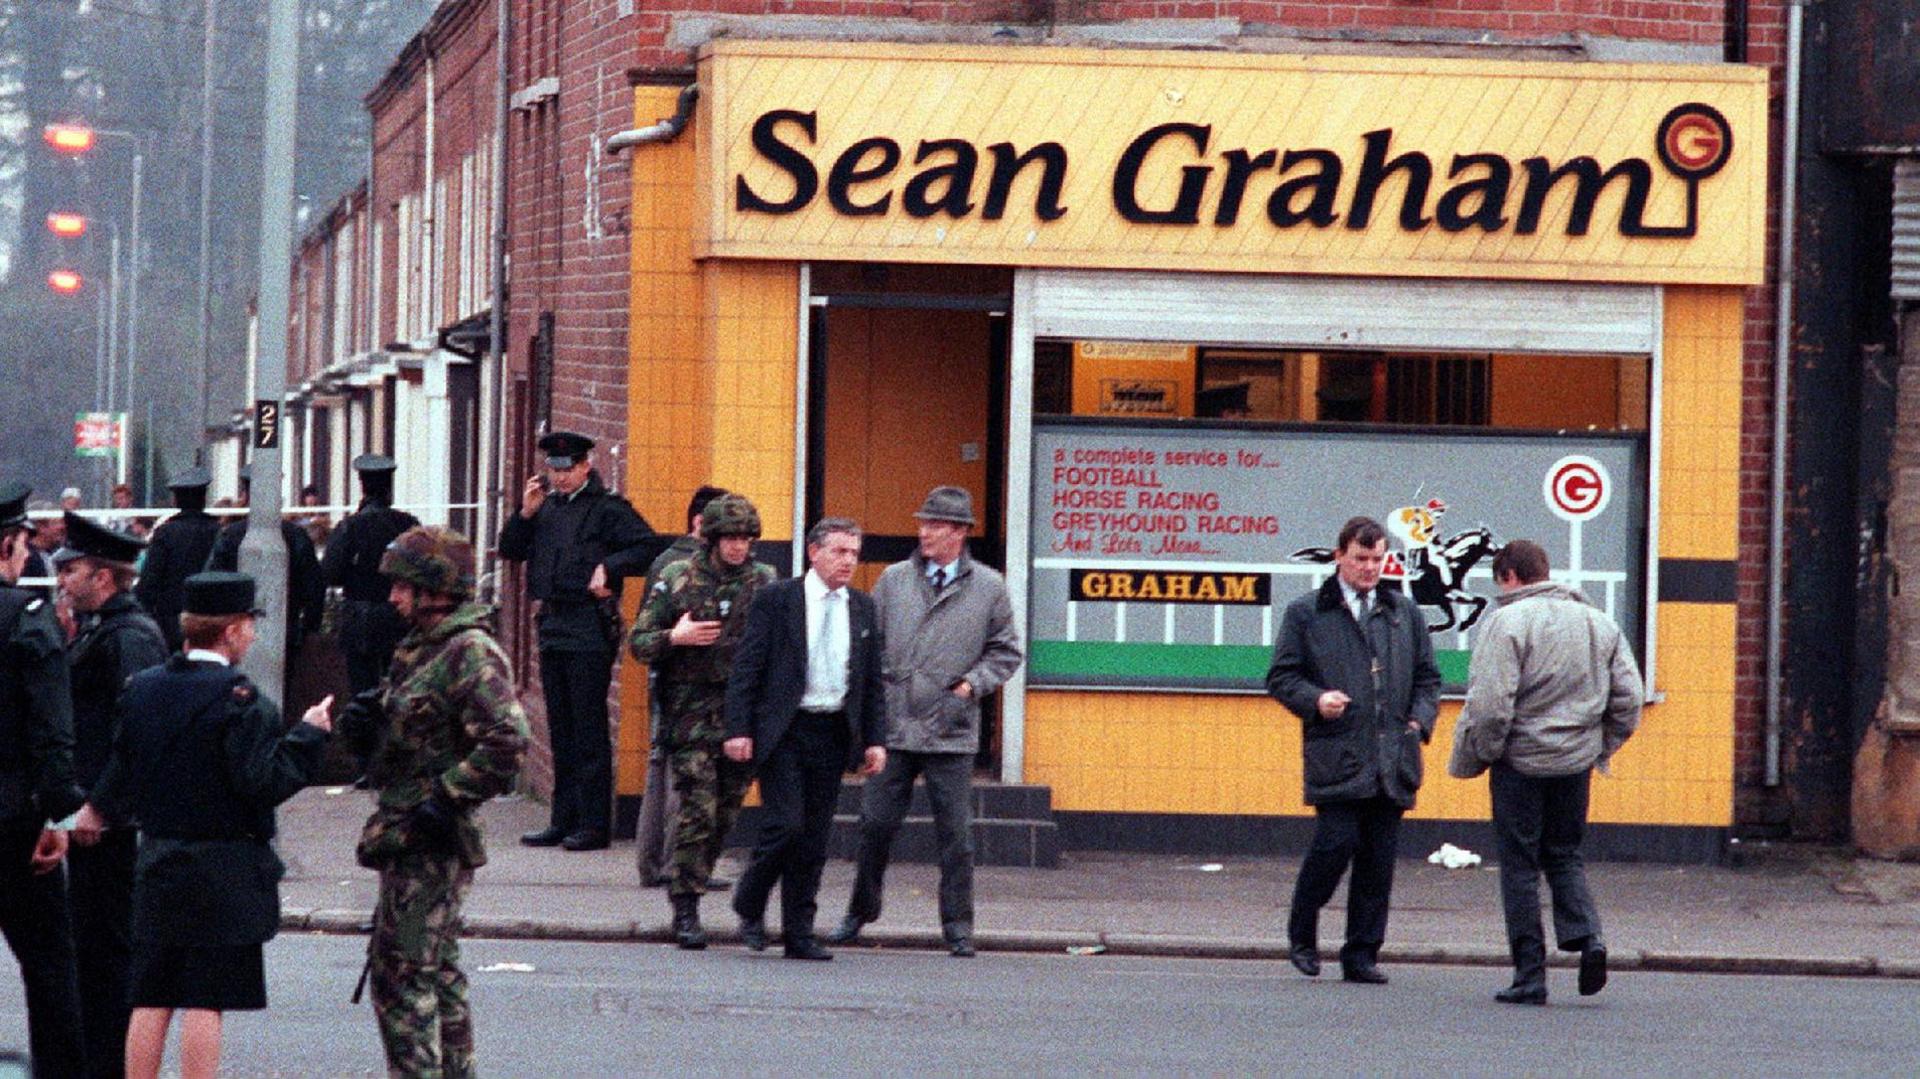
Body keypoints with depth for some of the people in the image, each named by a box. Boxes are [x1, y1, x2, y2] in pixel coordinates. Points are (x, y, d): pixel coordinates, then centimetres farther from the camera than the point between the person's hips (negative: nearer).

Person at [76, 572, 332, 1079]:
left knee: (152, 999, 9)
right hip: (223, 874, -6)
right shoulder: (235, 696, -15)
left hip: (157, 866, 7)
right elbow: (263, 781, -19)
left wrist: (98, 810, 37)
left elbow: (124, 769, 18)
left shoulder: (143, 687, 6)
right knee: (205, 1001, -4)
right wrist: (308, 734, -6)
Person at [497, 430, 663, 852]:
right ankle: (564, 821, 16)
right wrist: (525, 513, 1)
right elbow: (510, 550, 15)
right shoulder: (548, 508, 13)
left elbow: (649, 548, -11)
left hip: (590, 629, -7)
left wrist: (609, 567, -19)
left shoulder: (607, 509, -6)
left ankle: (594, 824, -3)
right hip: (553, 624, 7)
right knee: (561, 731, 11)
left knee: (588, 729, -6)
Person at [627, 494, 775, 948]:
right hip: (692, 713, -3)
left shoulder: (766, 583, 8)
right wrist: (674, 638, -12)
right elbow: (639, 643, 6)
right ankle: (685, 909, -5)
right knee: (698, 810, -11)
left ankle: (687, 888, 24)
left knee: (726, 813, 7)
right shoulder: (677, 579, 3)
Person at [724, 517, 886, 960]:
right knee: (786, 824, -13)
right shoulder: (776, 599, -2)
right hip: (782, 731, -4)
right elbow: (746, 668, -4)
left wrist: (875, 739, 7)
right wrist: (739, 729, -11)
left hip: (833, 734, 4)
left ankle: (798, 935, 11)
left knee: (814, 839, 5)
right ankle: (750, 907, 10)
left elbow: (872, 680, 15)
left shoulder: (863, 608, 11)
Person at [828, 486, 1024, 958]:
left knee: (955, 835, 0)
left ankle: (958, 927, 8)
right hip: (893, 729, 1)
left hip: (951, 733, -1)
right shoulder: (894, 580, 7)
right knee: (876, 823, 4)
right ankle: (860, 912, 21)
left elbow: (1006, 651, 11)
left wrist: (975, 682, -4)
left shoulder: (988, 587, 4)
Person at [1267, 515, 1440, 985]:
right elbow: (1281, 676, 6)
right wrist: (1315, 700, -13)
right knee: (1336, 843, -14)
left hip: (1392, 760, 4)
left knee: (1379, 860, 2)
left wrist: (1420, 720, 5)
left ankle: (1362, 955, 9)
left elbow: (1428, 677, 22)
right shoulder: (1306, 613, 6)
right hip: (1335, 753, -4)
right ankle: (1302, 935, 9)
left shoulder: (1405, 613, 17)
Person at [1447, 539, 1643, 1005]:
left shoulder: (1507, 622, -13)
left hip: (1521, 762, -5)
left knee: (1520, 867, 4)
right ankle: (1586, 936, -5)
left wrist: (1473, 758, -5)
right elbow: (1629, 699, 9)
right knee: (1565, 857, 19)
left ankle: (1530, 975, 4)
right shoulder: (1599, 622, 8)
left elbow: (1490, 705, -18)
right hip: (1577, 764, 5)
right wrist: (1601, 748, 18)